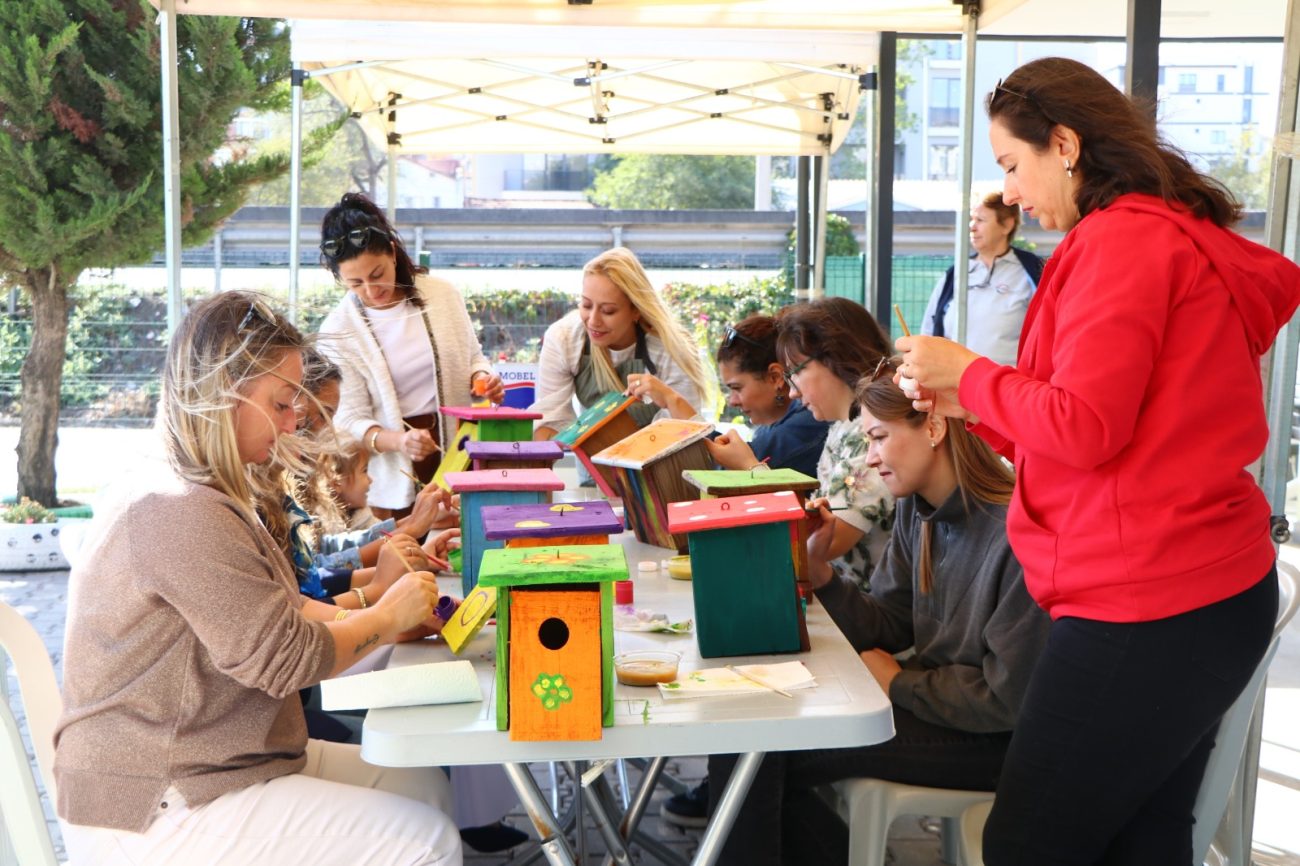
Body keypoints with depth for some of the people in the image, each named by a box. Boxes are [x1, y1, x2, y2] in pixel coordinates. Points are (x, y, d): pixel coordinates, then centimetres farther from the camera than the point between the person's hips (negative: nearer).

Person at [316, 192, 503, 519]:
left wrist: (482, 378, -9)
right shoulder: (337, 331, -6)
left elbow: (472, 357, 14)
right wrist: (398, 440, -26)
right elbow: (350, 420, -7)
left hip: (457, 445, 2)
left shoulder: (441, 293, 0)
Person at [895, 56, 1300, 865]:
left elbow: (1085, 430, -20)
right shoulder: (1180, 237, 18)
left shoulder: (1120, 240, -14)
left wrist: (969, 371, -5)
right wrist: (973, 406, 15)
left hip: (1147, 610, -10)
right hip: (1210, 592, 10)